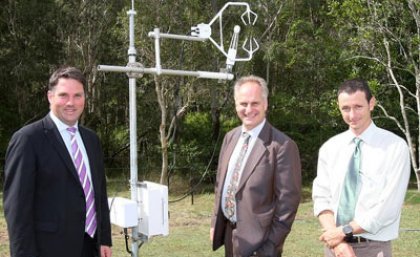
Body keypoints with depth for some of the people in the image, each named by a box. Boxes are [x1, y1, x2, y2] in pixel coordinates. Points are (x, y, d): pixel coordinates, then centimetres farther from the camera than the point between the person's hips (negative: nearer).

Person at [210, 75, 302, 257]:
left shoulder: (282, 146, -16)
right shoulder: (230, 137, 7)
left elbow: (288, 199, -15)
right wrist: (216, 222, 12)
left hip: (257, 240, -7)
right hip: (229, 233, 7)